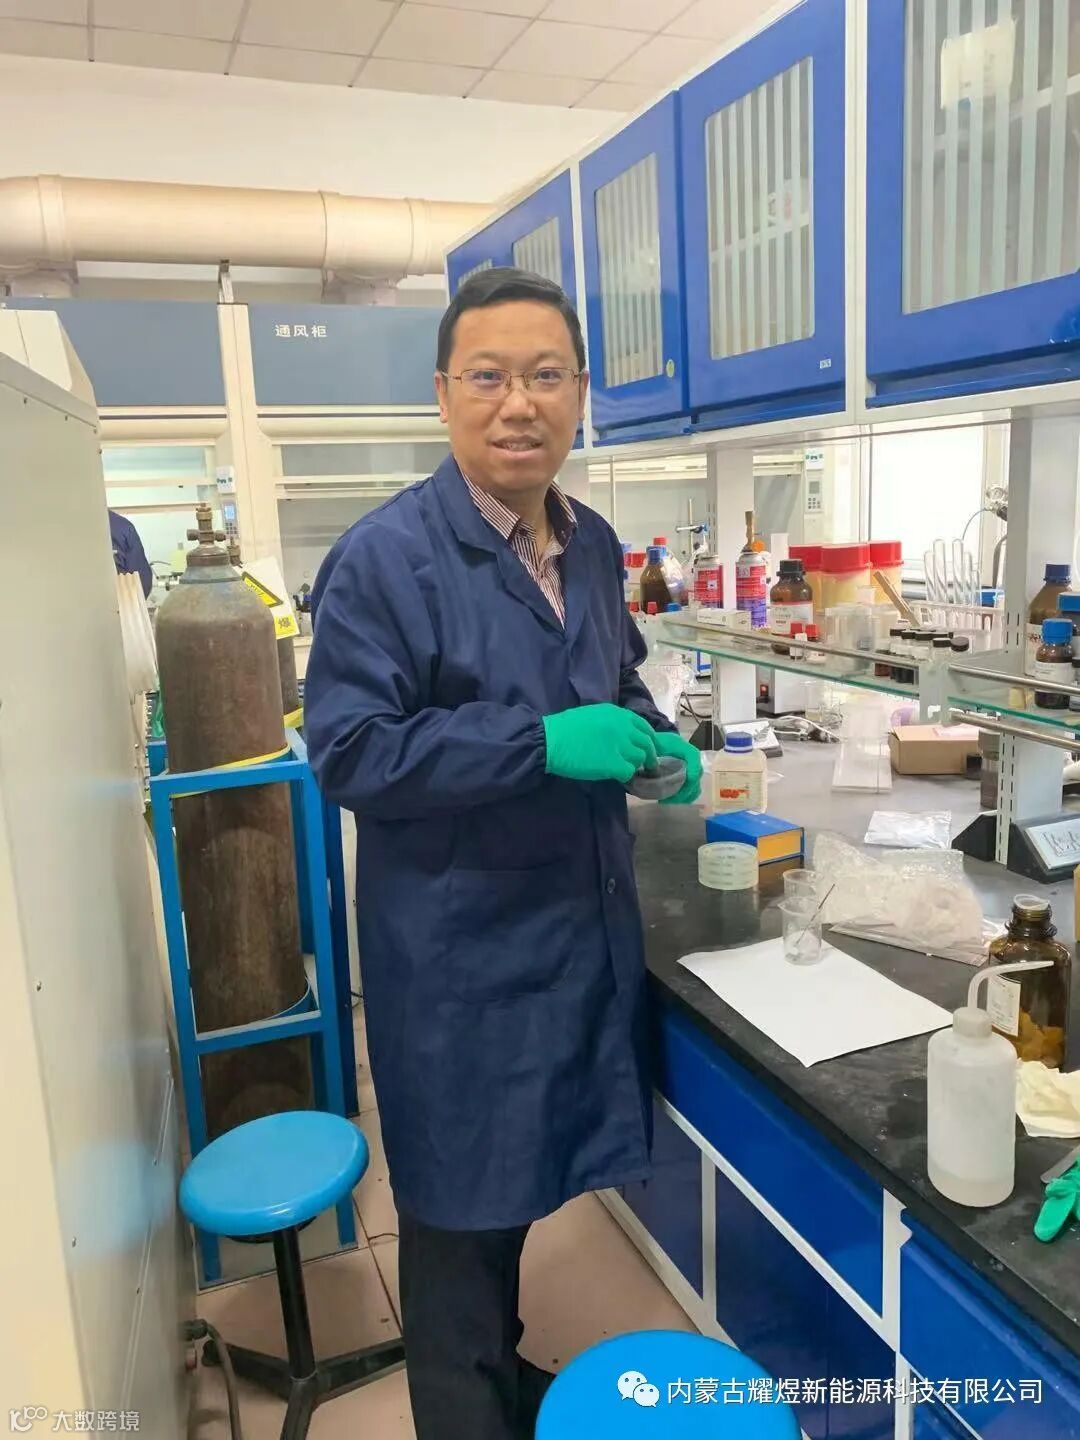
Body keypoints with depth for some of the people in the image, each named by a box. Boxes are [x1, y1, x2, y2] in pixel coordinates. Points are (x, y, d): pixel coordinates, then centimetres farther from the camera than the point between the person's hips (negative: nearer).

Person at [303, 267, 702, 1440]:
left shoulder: (592, 544, 5)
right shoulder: (382, 558, -16)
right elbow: (347, 749, -19)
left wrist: (653, 740, -3)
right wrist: (539, 743, -27)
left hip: (582, 923, 7)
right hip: (459, 952, -6)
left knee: (524, 1185, 24)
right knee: (463, 1209, 12)